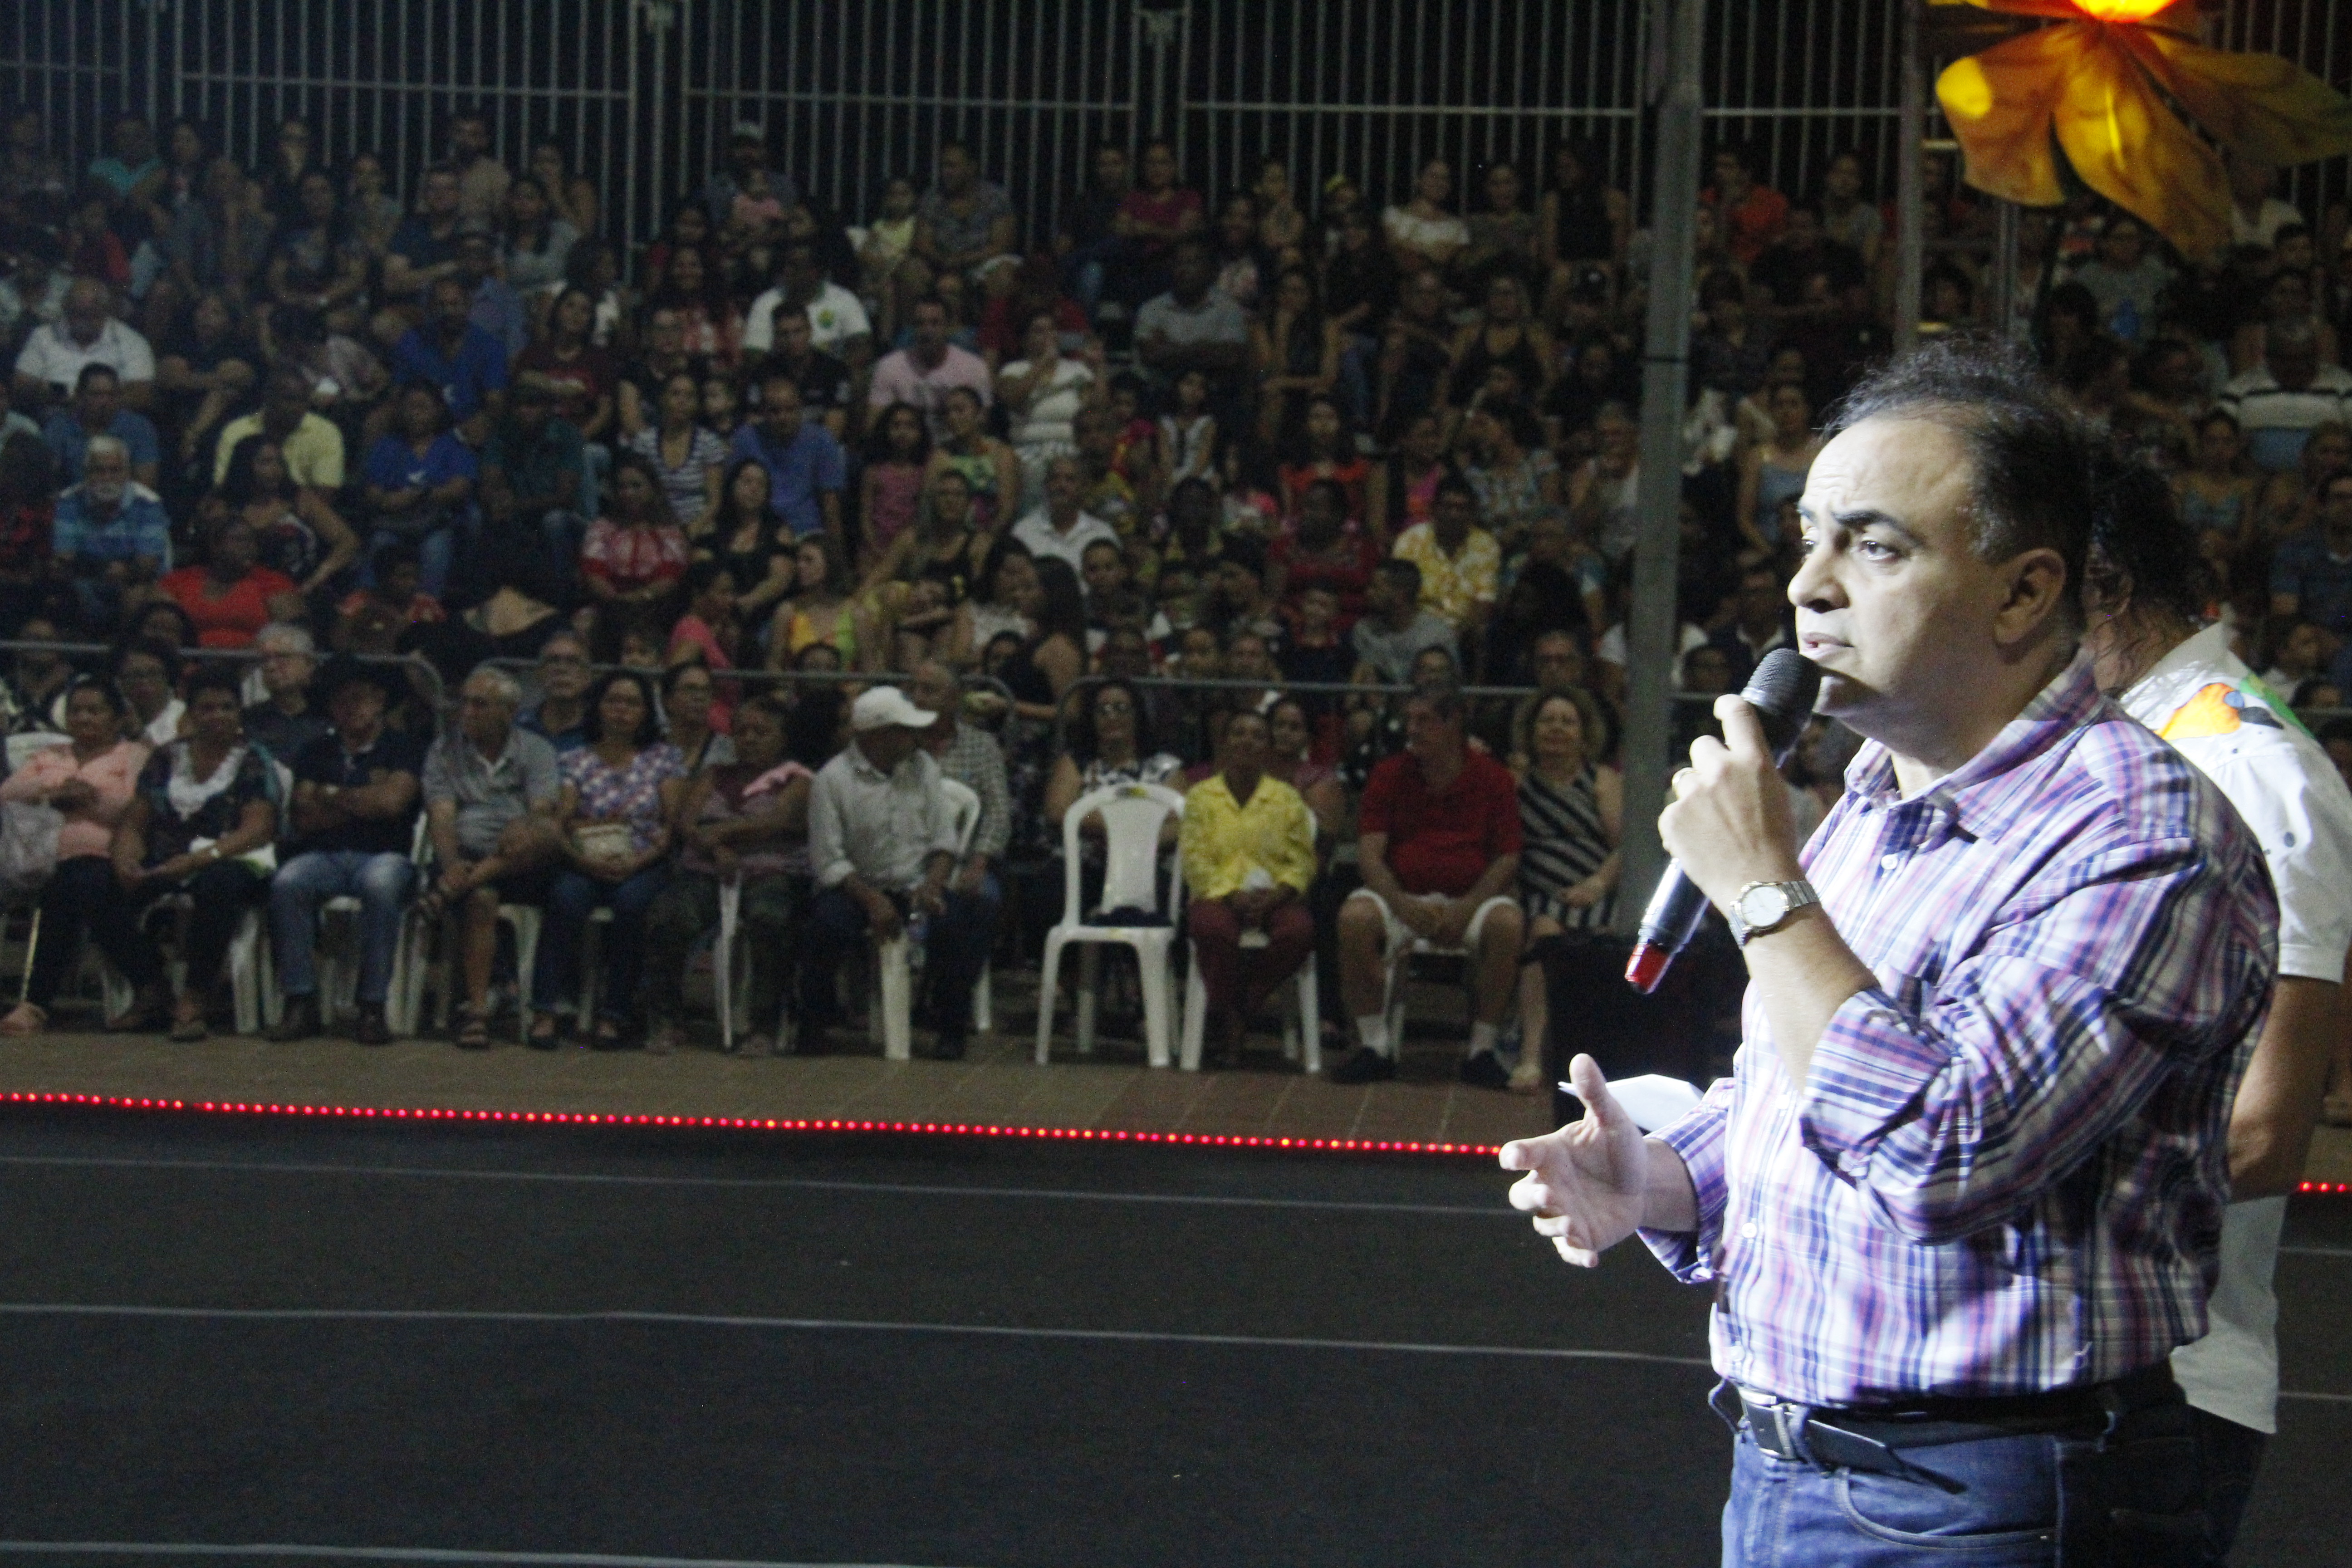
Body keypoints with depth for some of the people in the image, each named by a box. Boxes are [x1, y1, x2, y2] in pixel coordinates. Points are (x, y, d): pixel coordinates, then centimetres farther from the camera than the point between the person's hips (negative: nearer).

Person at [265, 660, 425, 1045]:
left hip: (383, 854, -3)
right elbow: (305, 819, 8)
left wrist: (332, 795, 4)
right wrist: (365, 802, 3)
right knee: (286, 883, -31)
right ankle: (301, 1002, -26)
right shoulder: (317, 753, 22)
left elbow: (392, 802, -9)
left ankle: (373, 1007, -32)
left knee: (381, 886, -39)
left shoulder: (402, 750, 10)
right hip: (324, 856, 3)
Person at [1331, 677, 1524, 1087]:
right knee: (1355, 917, -31)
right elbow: (1369, 853, -2)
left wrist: (1464, 910, -16)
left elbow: (1507, 859, -1)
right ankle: (1374, 1046, -17)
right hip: (1401, 896, 1)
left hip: (1471, 899, -1)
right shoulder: (1388, 775, 5)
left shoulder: (1494, 779, 3)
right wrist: (1403, 905, -20)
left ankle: (1482, 1050, -18)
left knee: (1507, 925, -33)